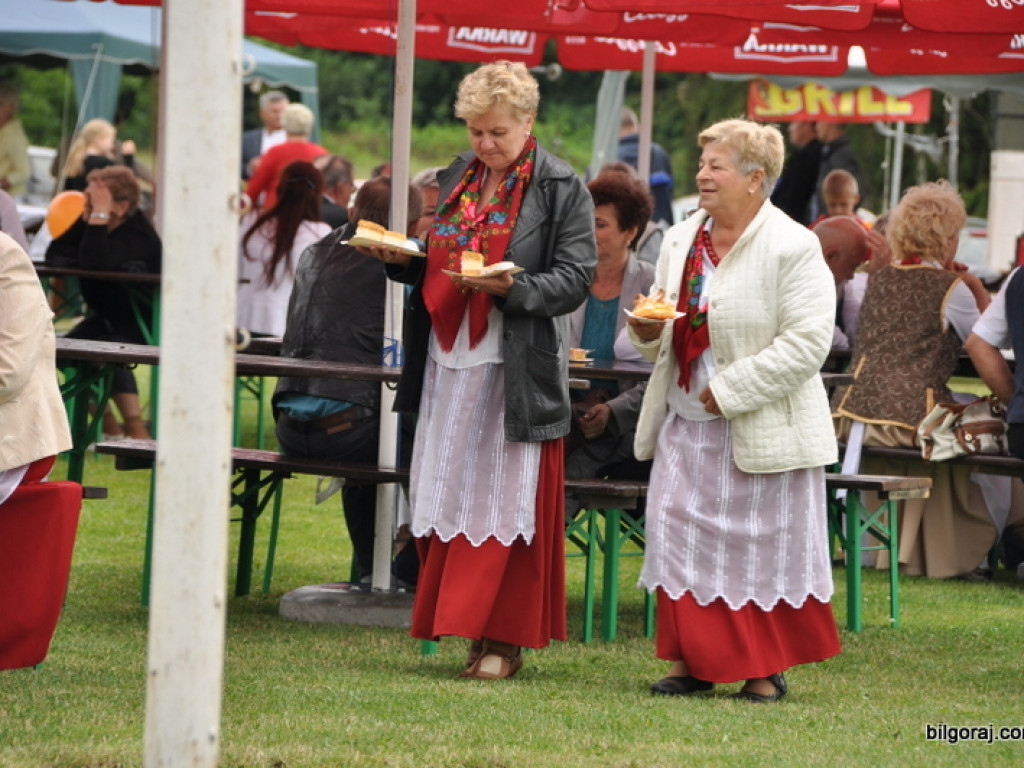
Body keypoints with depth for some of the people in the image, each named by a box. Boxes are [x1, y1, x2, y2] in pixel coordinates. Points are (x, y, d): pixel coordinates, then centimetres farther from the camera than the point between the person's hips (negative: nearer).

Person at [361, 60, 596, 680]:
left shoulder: (561, 189, -5)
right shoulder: (457, 178, 14)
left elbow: (575, 279, -10)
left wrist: (510, 287, -25)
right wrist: (400, 259, 1)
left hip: (516, 369, -6)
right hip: (449, 362, 6)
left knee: (506, 501, -3)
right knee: (450, 491, 7)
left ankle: (503, 640, 3)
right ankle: (461, 621, 15)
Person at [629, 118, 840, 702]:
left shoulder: (793, 248, -12)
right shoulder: (681, 242, 11)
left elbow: (807, 342, -19)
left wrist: (732, 389, -20)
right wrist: (648, 332, -3)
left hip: (758, 429, -6)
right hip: (686, 422, 6)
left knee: (762, 548, 1)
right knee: (678, 538, 3)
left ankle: (766, 670, 13)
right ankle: (693, 662, 12)